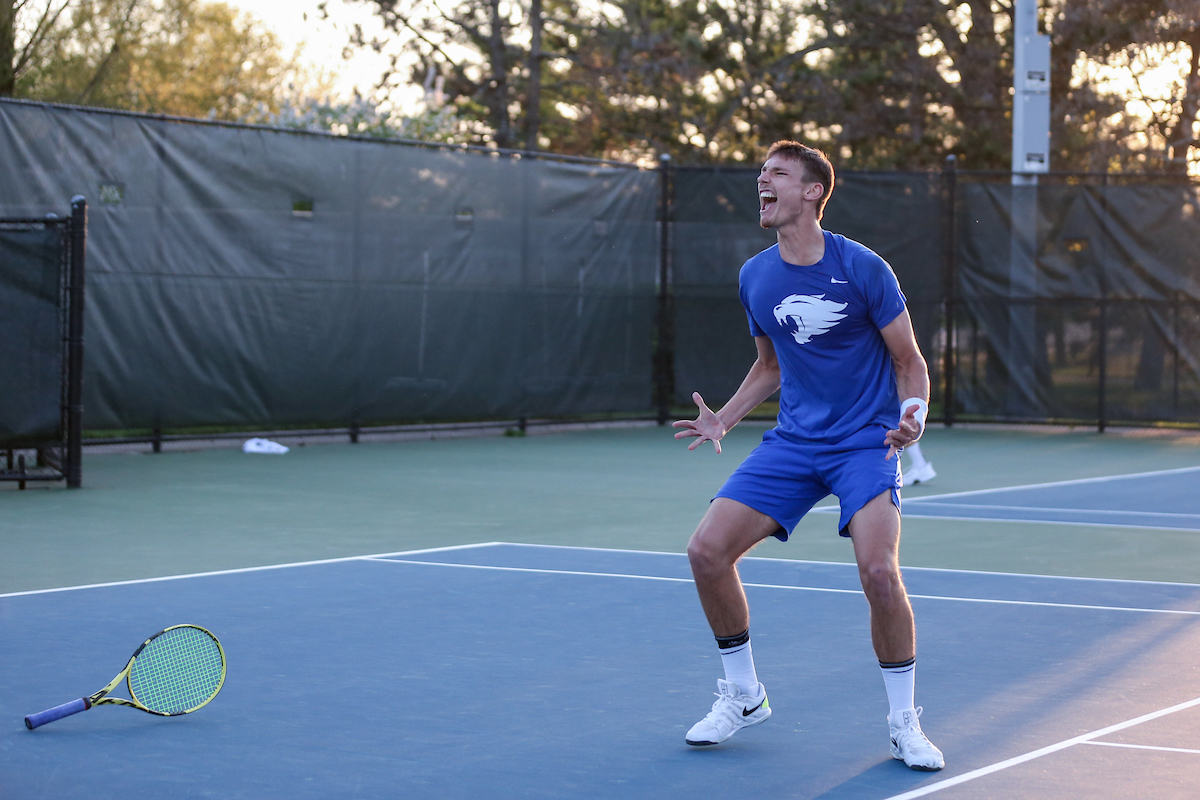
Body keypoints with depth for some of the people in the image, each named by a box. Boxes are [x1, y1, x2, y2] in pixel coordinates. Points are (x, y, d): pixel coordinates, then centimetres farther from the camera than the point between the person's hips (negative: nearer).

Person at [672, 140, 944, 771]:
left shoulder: (864, 269, -10)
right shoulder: (755, 277, 4)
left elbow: (909, 361, -2)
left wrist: (914, 416, -21)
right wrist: (721, 421, 7)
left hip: (865, 441, -5)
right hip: (792, 442, 5)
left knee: (879, 573, -26)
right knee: (707, 551, -9)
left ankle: (903, 724, -4)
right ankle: (744, 696, 13)